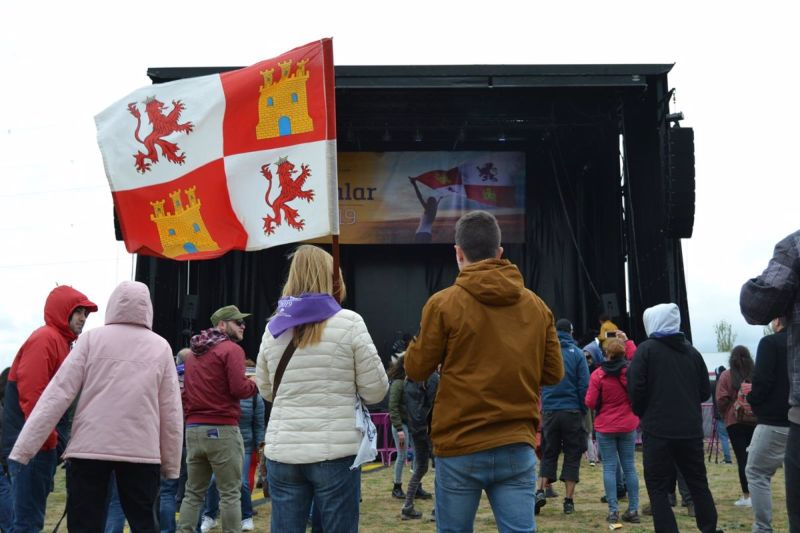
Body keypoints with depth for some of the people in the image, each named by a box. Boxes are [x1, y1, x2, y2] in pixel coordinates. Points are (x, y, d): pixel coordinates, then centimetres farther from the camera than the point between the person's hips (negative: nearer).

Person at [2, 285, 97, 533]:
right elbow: (31, 393, -21)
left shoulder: (60, 341, 18)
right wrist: (47, 438, -19)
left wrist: (56, 440, 15)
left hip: (43, 445, 10)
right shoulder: (45, 339, -12)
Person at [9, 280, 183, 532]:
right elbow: (171, 412, 4)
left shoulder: (91, 339, 2)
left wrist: (24, 448, -3)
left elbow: (58, 393, -4)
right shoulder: (161, 347, 6)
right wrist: (171, 464, 12)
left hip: (89, 447, -1)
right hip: (141, 451, 1)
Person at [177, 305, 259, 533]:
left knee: (193, 492, 12)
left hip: (193, 429, 7)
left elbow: (186, 391, 19)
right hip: (222, 430, -7)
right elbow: (239, 389, -16)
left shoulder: (192, 353, 17)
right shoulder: (231, 349, -8)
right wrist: (257, 384, 3)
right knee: (230, 494, -2)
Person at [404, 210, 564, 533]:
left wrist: (419, 341, 19)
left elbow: (416, 369, 0)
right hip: (518, 448, 3)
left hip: (459, 448, -2)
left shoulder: (443, 304, -6)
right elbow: (553, 374, 8)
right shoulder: (536, 306, 5)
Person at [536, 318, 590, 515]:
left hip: (549, 410, 2)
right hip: (572, 411, -2)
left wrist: (540, 407, 11)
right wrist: (583, 410, 4)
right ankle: (568, 500, 5)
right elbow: (584, 386, -6)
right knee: (572, 455, 7)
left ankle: (541, 491, -3)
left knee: (548, 453, 13)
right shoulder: (577, 353, -3)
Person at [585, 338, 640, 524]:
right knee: (629, 467, 8)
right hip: (628, 426, 2)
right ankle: (633, 510, 8)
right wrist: (626, 341, 25)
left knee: (609, 467, 2)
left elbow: (590, 403, -9)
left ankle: (613, 510, -2)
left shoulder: (598, 375, -11)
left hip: (605, 427, -2)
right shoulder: (631, 371, -4)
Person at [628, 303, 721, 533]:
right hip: (690, 429, 5)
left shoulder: (646, 350, -5)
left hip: (657, 430, -5)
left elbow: (636, 388, -11)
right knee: (698, 483, 16)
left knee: (658, 487, 1)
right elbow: (705, 391, 11)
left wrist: (642, 412, 6)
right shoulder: (692, 351, 9)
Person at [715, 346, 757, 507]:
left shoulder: (726, 376, -6)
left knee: (742, 458, 0)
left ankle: (746, 495, -2)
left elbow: (722, 400, -6)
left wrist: (725, 416, 11)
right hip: (756, 421, 2)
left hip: (735, 421, -2)